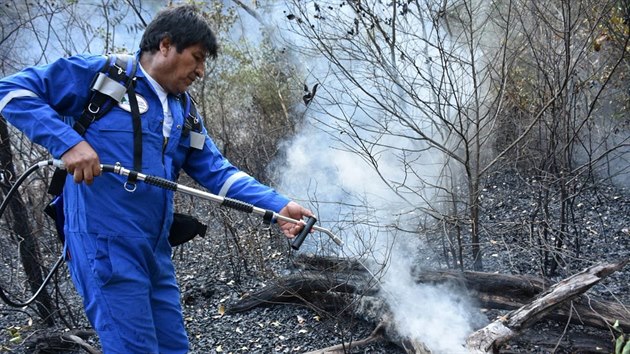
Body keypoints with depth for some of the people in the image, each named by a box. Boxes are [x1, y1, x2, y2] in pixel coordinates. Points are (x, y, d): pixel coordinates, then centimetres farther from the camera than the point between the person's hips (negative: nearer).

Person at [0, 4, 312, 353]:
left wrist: (278, 205, -1)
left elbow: (219, 173, 11)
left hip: (156, 252, 8)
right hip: (106, 245, -7)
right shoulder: (98, 73, -4)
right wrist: (67, 142, -20)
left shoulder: (183, 112, 16)